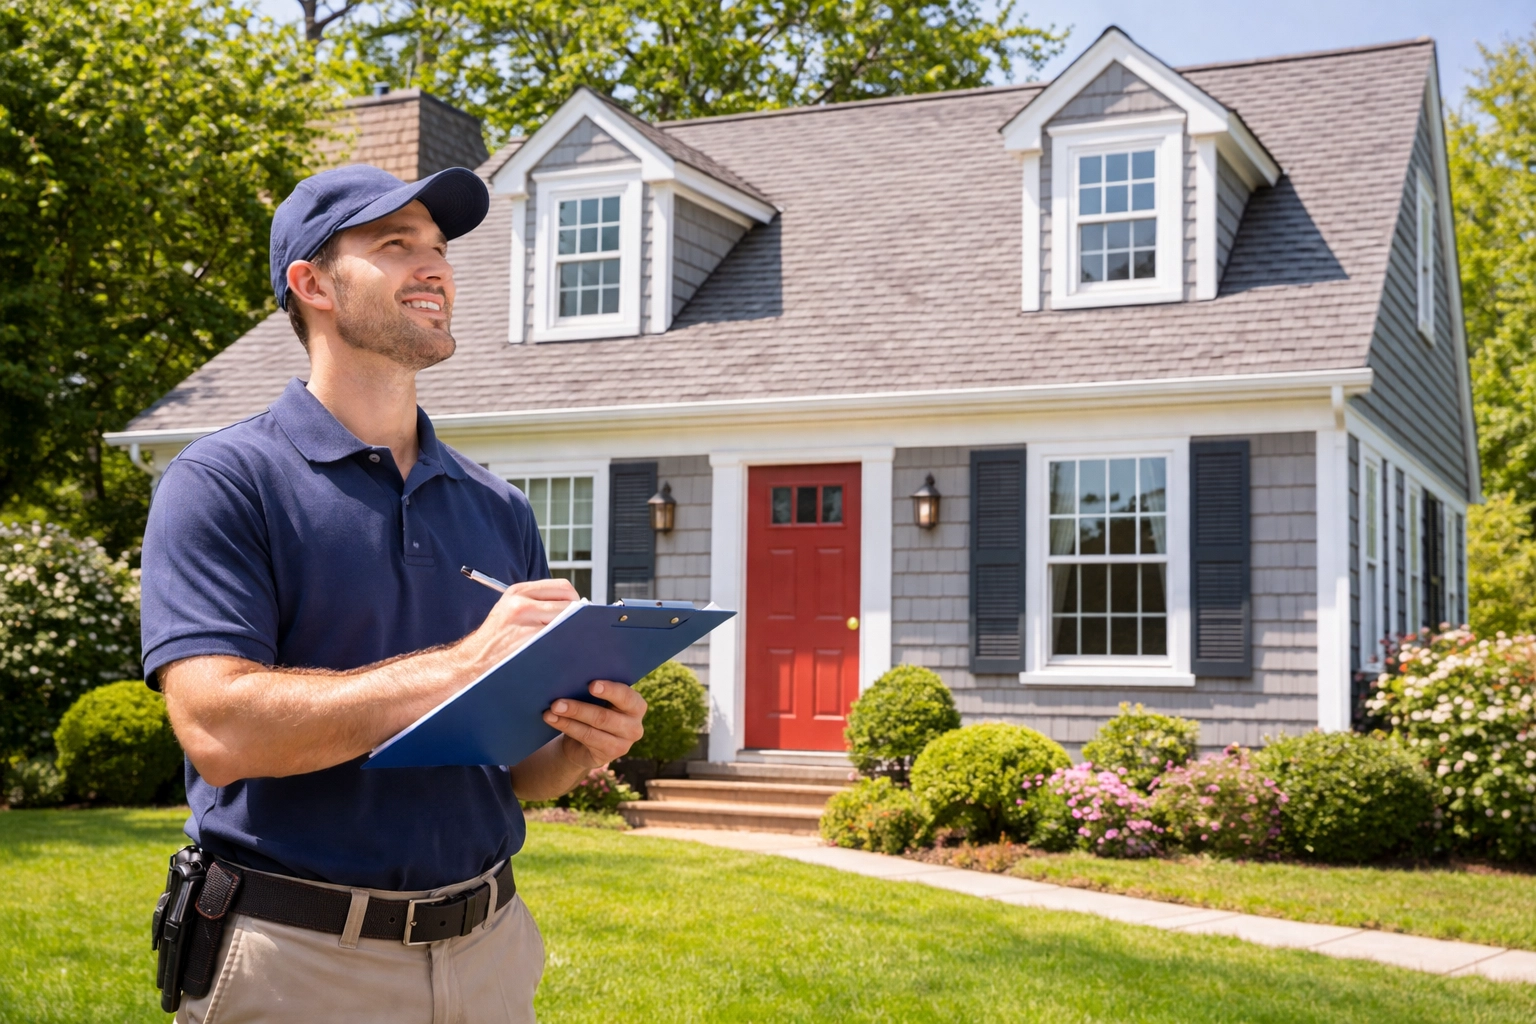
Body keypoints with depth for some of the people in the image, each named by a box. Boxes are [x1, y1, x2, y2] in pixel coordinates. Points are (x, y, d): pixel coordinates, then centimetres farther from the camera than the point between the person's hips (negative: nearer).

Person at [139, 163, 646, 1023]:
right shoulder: (223, 483, -6)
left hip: (488, 950, 5)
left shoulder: (500, 509, 9)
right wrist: (461, 666, -23)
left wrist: (583, 747, -9)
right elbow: (220, 730, -20)